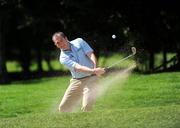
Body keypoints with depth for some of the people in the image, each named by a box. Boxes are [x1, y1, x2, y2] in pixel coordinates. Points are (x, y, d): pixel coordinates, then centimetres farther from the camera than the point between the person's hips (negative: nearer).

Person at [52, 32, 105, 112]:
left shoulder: (79, 42, 1)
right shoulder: (63, 58, -6)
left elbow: (91, 54, -6)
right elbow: (78, 67, -21)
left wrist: (95, 68, -27)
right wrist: (93, 71, -37)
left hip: (91, 78, -2)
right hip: (77, 81, 2)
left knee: (86, 107, -19)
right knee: (63, 107, 0)